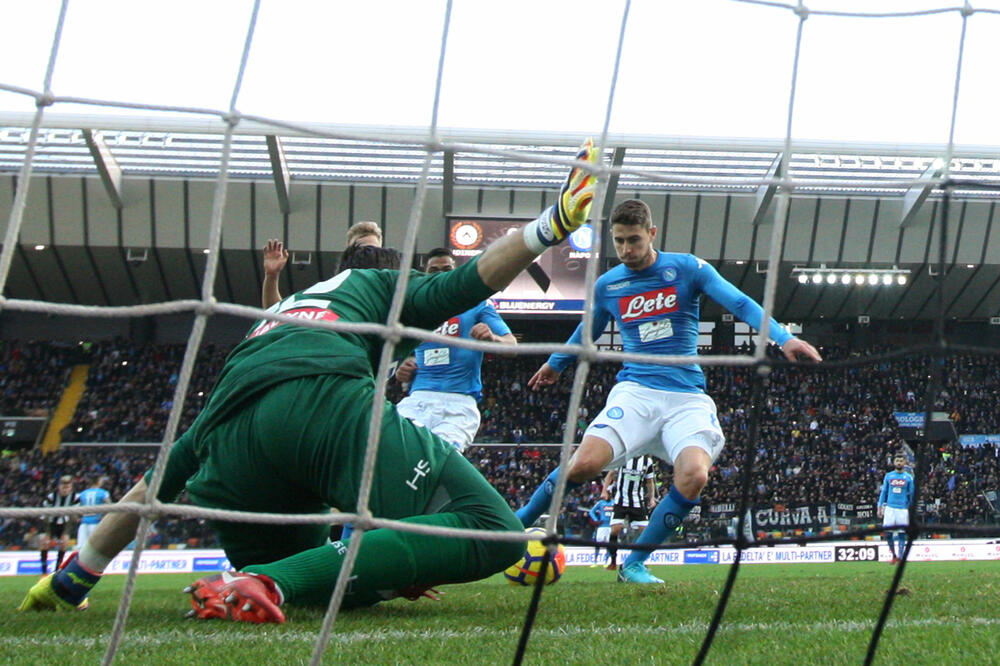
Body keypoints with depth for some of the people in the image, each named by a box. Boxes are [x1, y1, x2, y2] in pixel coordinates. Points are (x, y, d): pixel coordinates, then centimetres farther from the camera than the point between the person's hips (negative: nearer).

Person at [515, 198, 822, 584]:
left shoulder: (687, 269, 1)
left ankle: (634, 564, -8)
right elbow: (587, 331, 28)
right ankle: (519, 521, 4)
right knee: (585, 463, -23)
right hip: (636, 390, 1)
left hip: (688, 397, 0)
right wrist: (555, 364, 43)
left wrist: (783, 338, -22)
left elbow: (740, 303, -7)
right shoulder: (606, 286, 8)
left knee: (694, 475, -26)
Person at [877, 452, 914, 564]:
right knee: (888, 533, -1)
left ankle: (900, 557, 3)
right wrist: (880, 507, 6)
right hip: (890, 508, 1)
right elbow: (883, 492, 11)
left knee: (902, 534, -3)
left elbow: (911, 495, 9)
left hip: (903, 509, -1)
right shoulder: (888, 476, 8)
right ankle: (894, 555, 17)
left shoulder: (908, 477, 5)